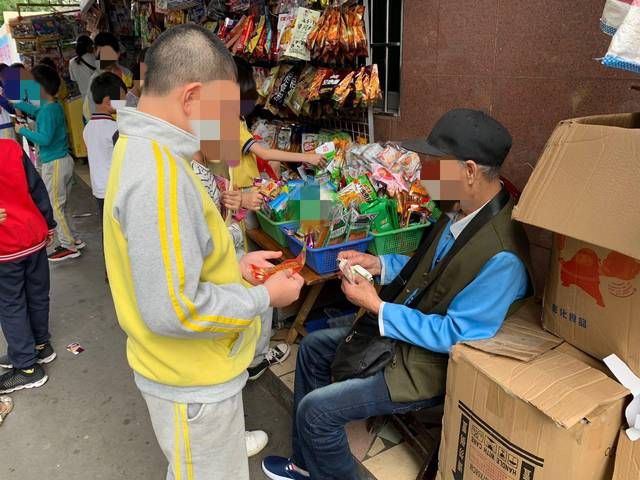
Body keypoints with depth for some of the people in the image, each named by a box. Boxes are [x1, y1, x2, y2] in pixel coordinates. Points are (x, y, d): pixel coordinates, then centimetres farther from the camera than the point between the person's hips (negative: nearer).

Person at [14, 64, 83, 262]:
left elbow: (44, 138, -25)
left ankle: (68, 246, 6)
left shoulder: (48, 110, -18)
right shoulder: (55, 106, 10)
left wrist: (22, 130, -13)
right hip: (64, 159, 9)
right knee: (60, 205, 17)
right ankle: (71, 240, 23)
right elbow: (35, 110, 30)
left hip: (54, 163, -9)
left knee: (54, 206, 0)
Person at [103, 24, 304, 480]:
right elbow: (172, 310, -31)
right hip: (192, 381, -9)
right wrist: (265, 297, -18)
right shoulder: (158, 175, -31)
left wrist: (234, 266, 2)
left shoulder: (143, 149, 3)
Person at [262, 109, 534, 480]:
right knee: (313, 347, 16)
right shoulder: (463, 208, -4)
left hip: (436, 361, -9)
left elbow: (454, 335, -26)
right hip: (405, 330, 10)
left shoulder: (502, 257, -31)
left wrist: (377, 307, -22)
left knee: (317, 409, -12)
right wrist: (379, 264, -1)